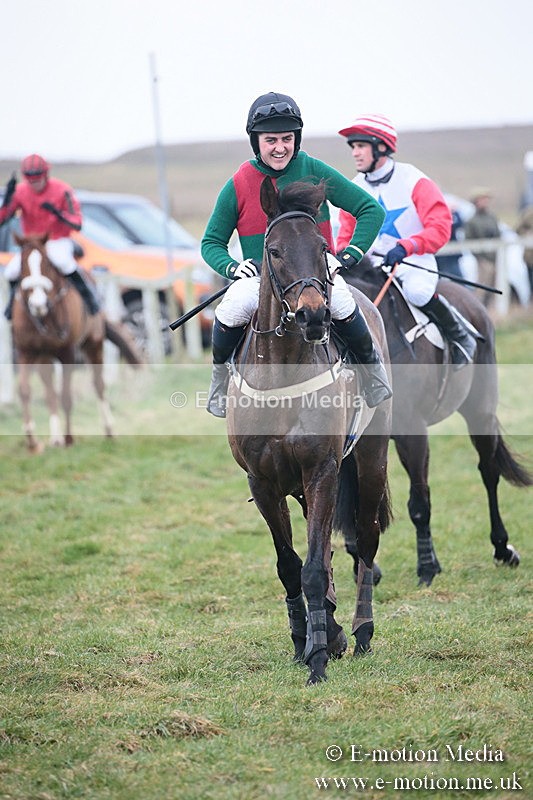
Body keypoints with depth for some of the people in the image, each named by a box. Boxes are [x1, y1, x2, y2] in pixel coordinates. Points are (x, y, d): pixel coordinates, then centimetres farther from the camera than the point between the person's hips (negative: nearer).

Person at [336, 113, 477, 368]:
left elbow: (439, 228, -17)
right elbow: (346, 234, 14)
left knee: (416, 291, -35)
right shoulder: (355, 188, 5)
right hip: (371, 262, 5)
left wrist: (405, 247, -33)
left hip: (414, 263, -5)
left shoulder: (414, 182, -9)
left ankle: (460, 337, -11)